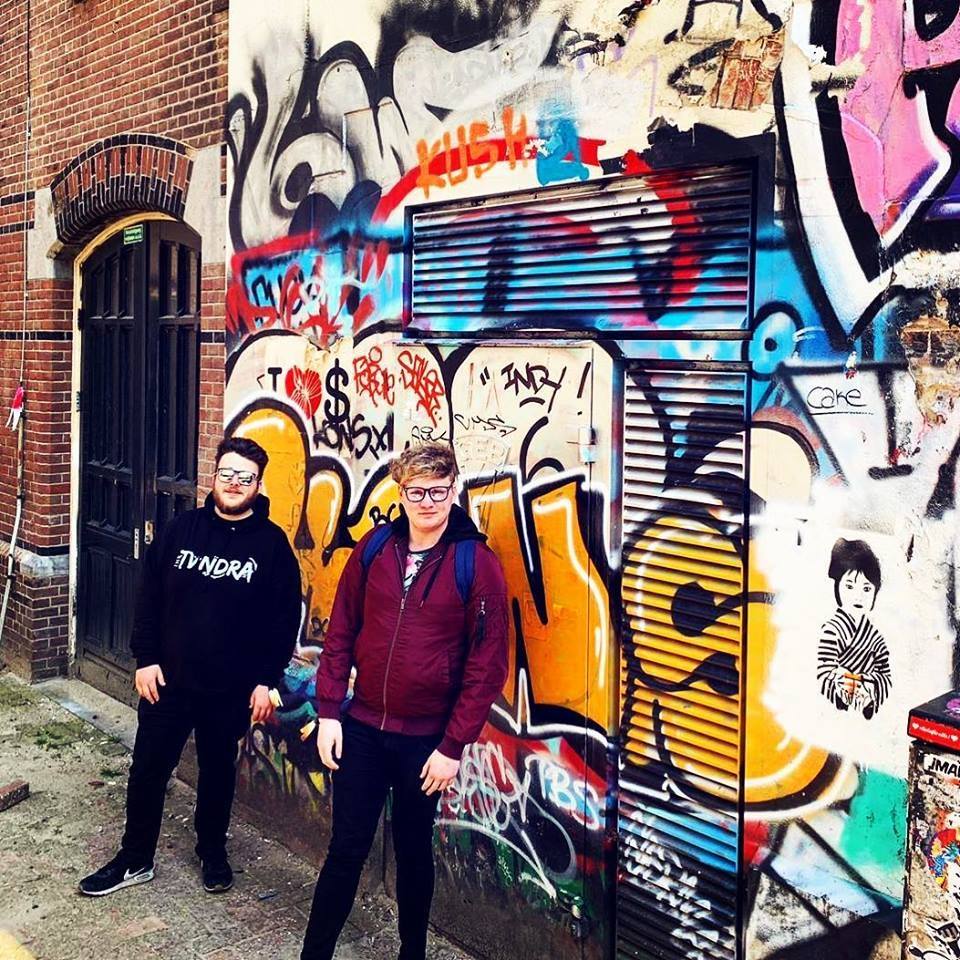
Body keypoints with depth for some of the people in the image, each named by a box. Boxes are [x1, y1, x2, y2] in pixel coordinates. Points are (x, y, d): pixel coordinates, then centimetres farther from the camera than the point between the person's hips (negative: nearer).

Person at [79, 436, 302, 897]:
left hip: (231, 689, -2)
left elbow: (285, 618, -6)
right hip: (167, 679, 2)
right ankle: (135, 859, 26)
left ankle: (213, 853, 35)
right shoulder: (180, 529, -1)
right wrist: (145, 658, -3)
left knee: (218, 772, 16)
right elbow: (149, 596, 3)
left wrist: (266, 679, -8)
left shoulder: (272, 543, -7)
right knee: (147, 771, 10)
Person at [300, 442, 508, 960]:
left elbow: (486, 667, -10)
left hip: (426, 739, -2)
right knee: (346, 849, 10)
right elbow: (340, 633, 5)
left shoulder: (478, 564, -11)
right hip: (362, 728, 2)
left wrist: (452, 747, -11)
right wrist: (328, 711, 0)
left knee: (413, 852, 15)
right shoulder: (374, 548, -1)